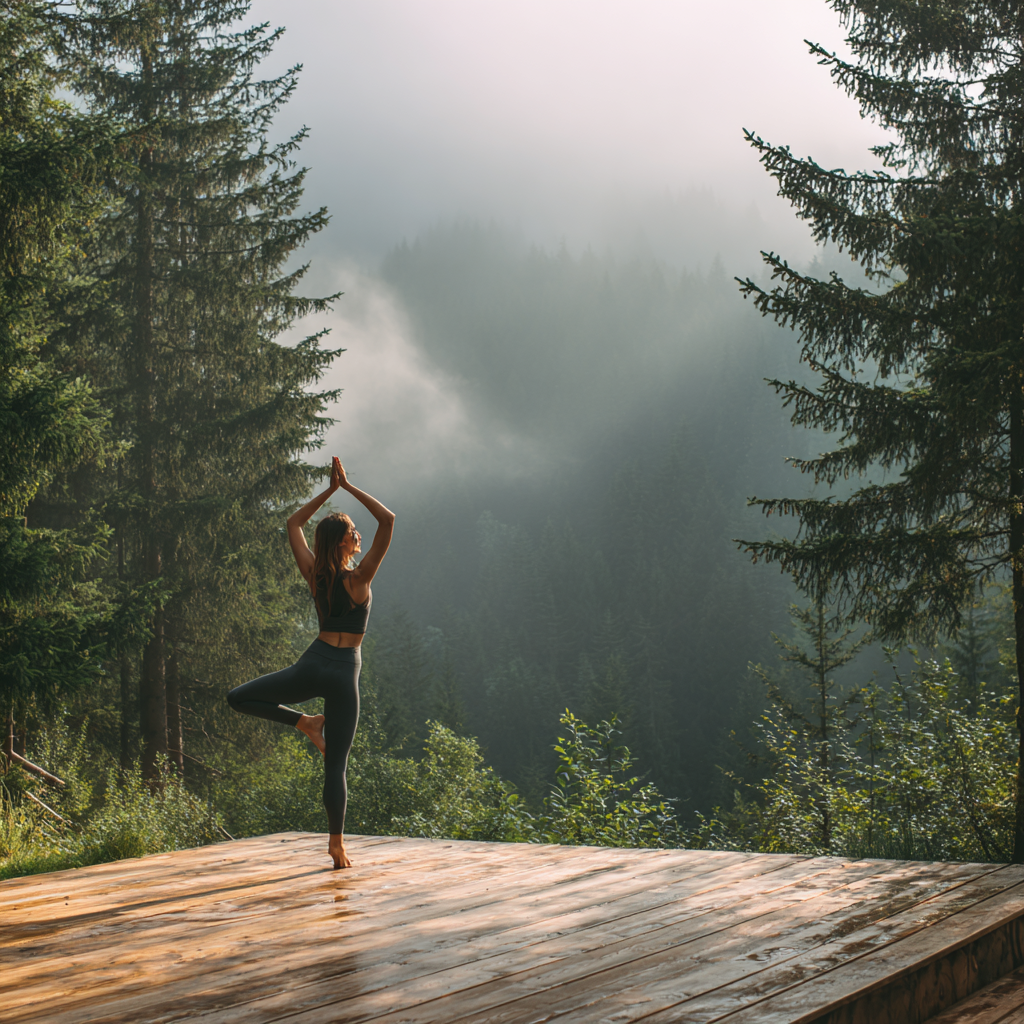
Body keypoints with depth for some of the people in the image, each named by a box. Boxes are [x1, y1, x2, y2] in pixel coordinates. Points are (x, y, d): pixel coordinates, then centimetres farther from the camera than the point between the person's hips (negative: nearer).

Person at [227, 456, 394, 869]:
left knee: (239, 698, 21)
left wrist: (330, 490, 14)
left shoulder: (314, 575, 1)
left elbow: (294, 523, 17)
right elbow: (388, 519, -12)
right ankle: (337, 845, 1)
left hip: (312, 664, 2)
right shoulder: (359, 579, -10)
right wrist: (349, 487, -8)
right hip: (344, 671, -2)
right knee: (335, 764, 1)